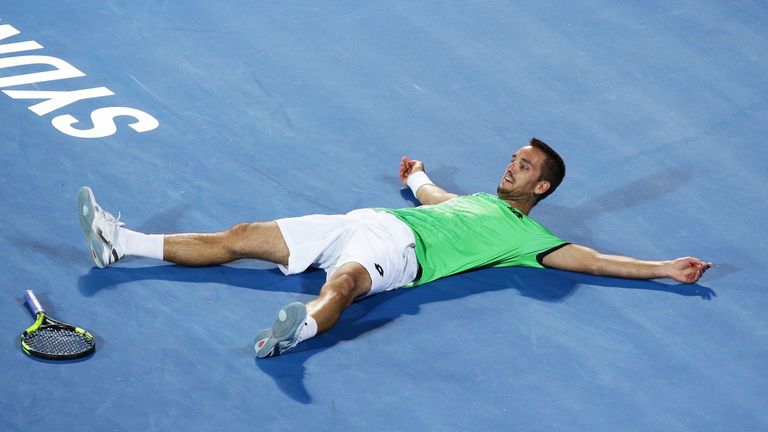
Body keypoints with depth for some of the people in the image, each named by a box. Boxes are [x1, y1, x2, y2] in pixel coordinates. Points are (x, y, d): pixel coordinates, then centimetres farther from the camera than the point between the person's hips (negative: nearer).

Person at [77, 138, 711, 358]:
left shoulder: (528, 236, 11)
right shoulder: (481, 200, 33)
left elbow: (588, 258, 3)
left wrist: (666, 269, -4)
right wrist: (417, 177, 74)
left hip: (398, 249, -8)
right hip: (362, 224, 8)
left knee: (341, 283, -46)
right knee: (240, 238, 2)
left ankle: (298, 329, -76)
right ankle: (123, 245, 3)